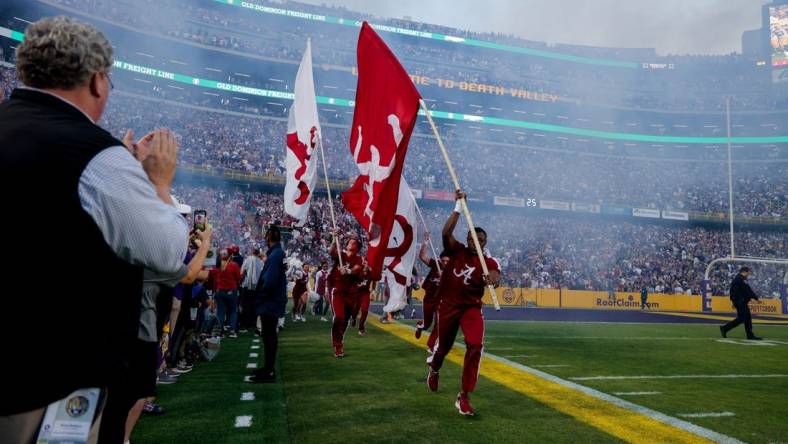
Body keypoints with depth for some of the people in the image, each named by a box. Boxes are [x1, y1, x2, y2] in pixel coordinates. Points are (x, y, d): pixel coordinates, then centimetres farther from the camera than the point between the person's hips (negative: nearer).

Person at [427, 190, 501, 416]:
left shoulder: (488, 261, -3)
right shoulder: (457, 251, -2)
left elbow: (496, 274, -26)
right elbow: (446, 232, -21)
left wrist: (493, 277, -50)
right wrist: (458, 207, -25)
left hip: (472, 308, 0)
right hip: (448, 305, 0)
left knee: (475, 347, -17)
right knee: (444, 345, 14)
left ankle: (464, 397, -6)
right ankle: (434, 369, 51)